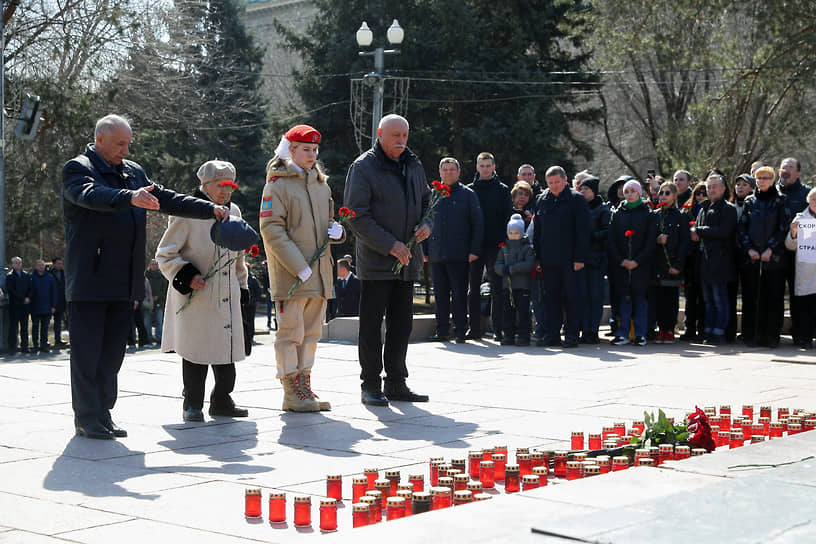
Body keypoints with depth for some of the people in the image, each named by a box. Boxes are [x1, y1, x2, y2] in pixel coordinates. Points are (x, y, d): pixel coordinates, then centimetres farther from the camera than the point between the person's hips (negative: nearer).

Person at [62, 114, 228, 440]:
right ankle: (86, 418, 3)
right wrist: (131, 198, -43)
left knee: (113, 351, 9)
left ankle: (103, 415, 16)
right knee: (87, 350, -3)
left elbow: (166, 199, 21)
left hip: (124, 283, 7)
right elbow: (92, 195, -26)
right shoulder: (77, 169, -5)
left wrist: (211, 210, 12)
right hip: (90, 279, -7)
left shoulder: (133, 172, 18)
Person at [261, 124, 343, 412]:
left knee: (311, 333, 10)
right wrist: (299, 267, -18)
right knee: (290, 332, -4)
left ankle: (304, 385, 18)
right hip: (290, 274, -7)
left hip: (319, 272, 7)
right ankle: (291, 393, 2)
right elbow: (271, 229, -12)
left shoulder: (321, 185, 17)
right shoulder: (277, 184, -5)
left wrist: (336, 231, 2)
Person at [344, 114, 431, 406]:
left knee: (402, 322, 11)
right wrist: (390, 245, -20)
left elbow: (427, 200, 23)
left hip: (407, 260, 6)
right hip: (375, 260, -6)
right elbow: (357, 215, -14)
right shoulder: (363, 167, -9)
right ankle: (371, 385, 7)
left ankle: (396, 382, 20)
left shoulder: (414, 166, 12)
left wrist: (427, 223, 0)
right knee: (371, 324, -1)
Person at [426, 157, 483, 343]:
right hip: (436, 254, 3)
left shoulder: (468, 195, 5)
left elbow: (477, 224, 2)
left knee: (459, 294, -2)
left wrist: (474, 250, -7)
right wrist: (424, 250, 9)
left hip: (459, 255, -3)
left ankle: (460, 332, 4)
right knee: (440, 294, 7)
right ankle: (442, 331, 13)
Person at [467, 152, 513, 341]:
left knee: (497, 288, -2)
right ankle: (474, 328, 12)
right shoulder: (470, 189, 11)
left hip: (495, 246, -2)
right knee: (473, 288, 5)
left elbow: (508, 217, 2)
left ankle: (498, 328, 2)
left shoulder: (502, 190, 6)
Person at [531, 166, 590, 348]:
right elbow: (537, 231, 17)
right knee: (551, 297, 7)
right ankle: (552, 334, 13)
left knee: (571, 297, -1)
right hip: (548, 259, 5)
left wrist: (579, 258, -12)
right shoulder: (542, 200, 13)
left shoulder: (576, 199, -2)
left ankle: (572, 335, 3)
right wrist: (537, 257, 10)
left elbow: (582, 231, -6)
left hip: (569, 259, -5)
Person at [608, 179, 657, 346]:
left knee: (640, 297, 0)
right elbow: (611, 240, 4)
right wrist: (621, 260, -7)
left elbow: (651, 241, -3)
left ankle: (640, 334, 5)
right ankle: (623, 334, 6)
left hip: (641, 264, -2)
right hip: (620, 264, 2)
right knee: (624, 297, 2)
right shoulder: (617, 213, 10)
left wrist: (637, 261, -11)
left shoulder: (647, 214, 3)